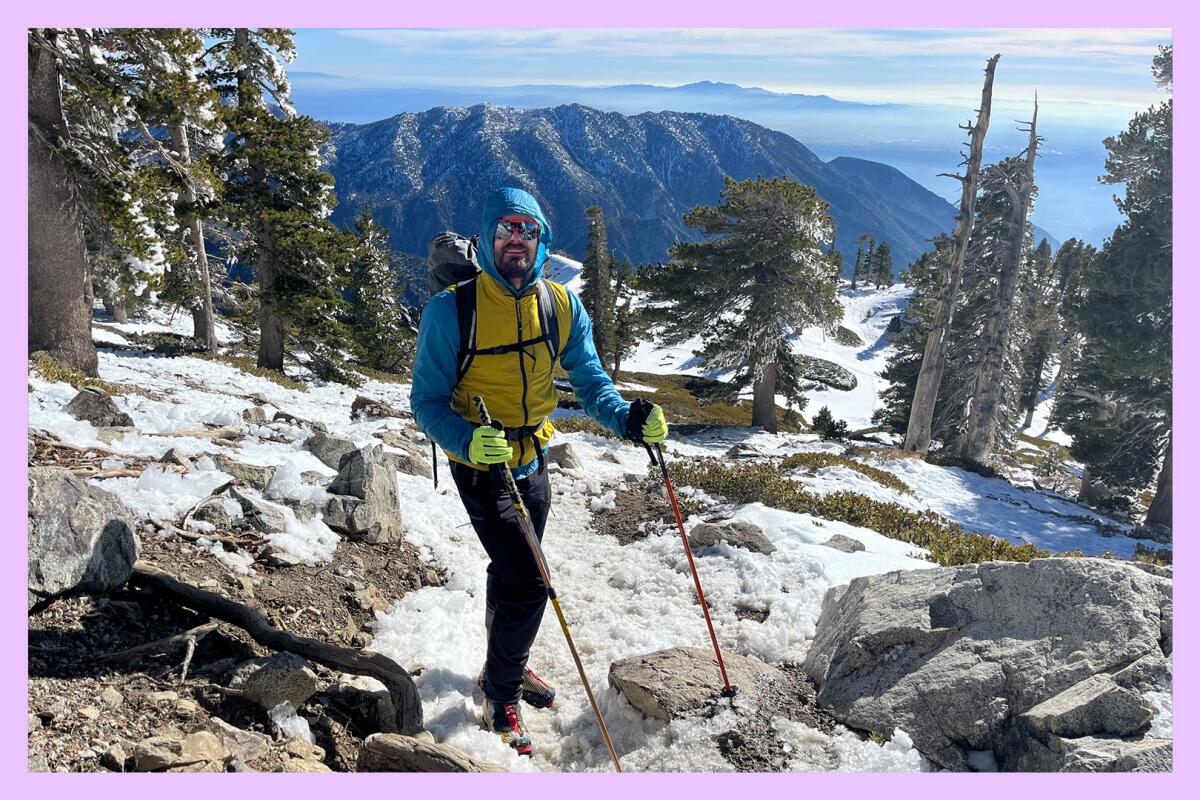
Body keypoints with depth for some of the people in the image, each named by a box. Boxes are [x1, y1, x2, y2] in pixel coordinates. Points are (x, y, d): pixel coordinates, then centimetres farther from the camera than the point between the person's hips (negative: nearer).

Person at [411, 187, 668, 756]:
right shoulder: (451, 310, -19)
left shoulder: (561, 306, -6)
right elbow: (427, 401, -17)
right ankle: (501, 700, 15)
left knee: (512, 573, 23)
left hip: (532, 461, 5)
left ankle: (505, 667, 48)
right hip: (482, 468, -5)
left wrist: (626, 417, -27)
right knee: (527, 584, -10)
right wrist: (467, 438, -36)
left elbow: (589, 380, -6)